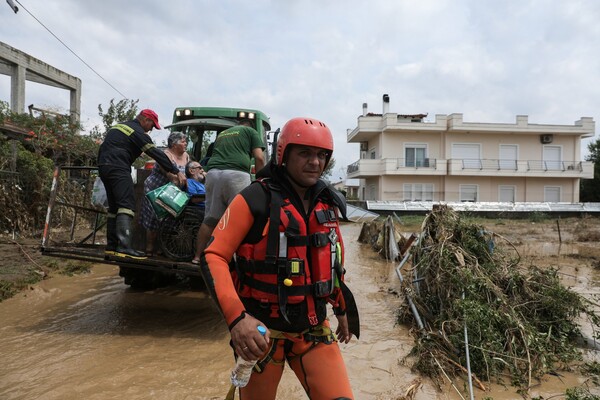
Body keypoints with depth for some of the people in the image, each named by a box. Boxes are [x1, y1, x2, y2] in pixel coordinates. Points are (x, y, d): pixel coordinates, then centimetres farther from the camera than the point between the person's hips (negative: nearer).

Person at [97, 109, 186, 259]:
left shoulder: (118, 126, 24)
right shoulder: (138, 133, -5)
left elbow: (103, 148, 26)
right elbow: (156, 154, -10)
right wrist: (176, 172, -10)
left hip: (103, 166, 10)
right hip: (118, 168, -10)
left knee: (114, 207, 13)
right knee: (127, 205, -16)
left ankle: (111, 245, 14)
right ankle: (124, 247, -28)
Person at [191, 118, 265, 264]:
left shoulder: (222, 134, 34)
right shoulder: (251, 131, 18)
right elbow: (259, 157, 5)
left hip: (212, 173, 5)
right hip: (236, 174, -5)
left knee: (210, 219, 10)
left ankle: (198, 256, 12)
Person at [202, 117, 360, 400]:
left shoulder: (328, 203, 3)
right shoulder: (255, 199, -15)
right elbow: (213, 257, -18)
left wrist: (341, 308, 23)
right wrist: (237, 317, -29)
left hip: (314, 330, 4)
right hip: (262, 331, -4)